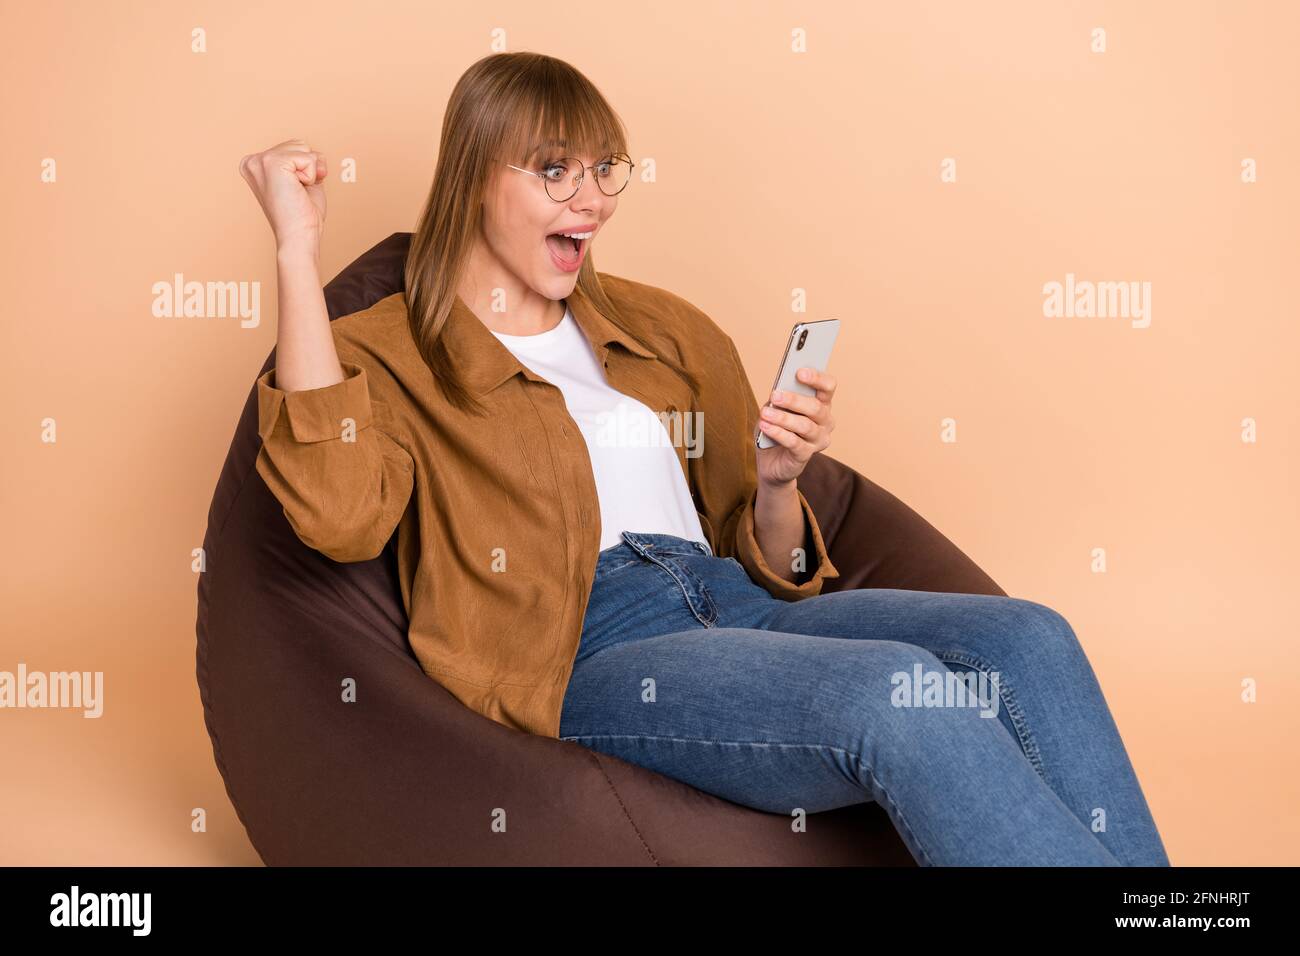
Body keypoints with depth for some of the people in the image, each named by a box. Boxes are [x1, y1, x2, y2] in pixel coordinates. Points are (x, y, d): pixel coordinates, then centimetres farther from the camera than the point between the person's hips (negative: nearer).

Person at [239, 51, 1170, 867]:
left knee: (1028, 638, -20)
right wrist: (299, 248, -12)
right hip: (583, 661, -5)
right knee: (896, 690, -31)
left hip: (732, 605, 6)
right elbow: (339, 510, -17)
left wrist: (778, 482, -1)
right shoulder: (387, 356, 8)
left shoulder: (665, 329, 22)